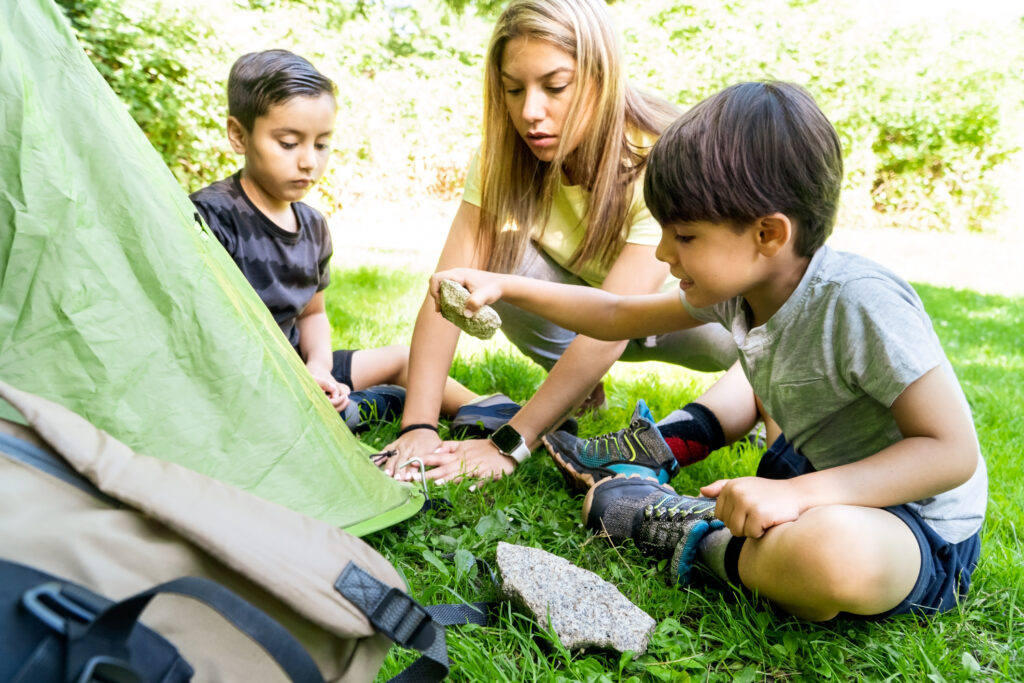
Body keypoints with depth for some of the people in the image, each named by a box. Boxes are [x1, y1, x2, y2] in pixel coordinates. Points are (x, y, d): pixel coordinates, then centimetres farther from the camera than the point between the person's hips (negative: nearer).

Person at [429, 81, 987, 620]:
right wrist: (503, 287, 0)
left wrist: (798, 494, -38)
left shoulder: (859, 302, -31)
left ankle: (683, 528, -15)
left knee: (830, 554, -41)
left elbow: (954, 451, -28)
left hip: (923, 528, -7)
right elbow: (619, 317, 5)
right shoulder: (740, 285, -6)